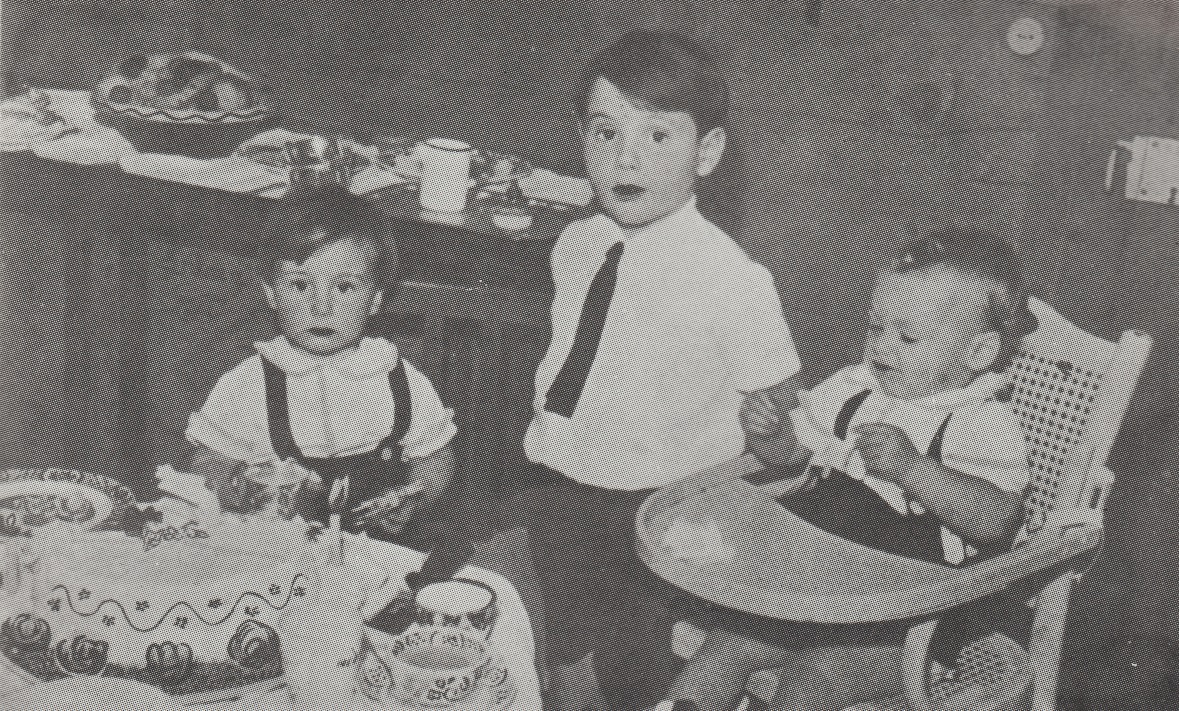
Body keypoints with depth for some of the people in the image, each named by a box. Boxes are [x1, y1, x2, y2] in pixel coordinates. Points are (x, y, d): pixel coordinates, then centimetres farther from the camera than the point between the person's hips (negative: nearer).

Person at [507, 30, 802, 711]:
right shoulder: (575, 246, 3)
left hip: (657, 508, -6)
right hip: (561, 487, 6)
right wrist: (546, 439, 8)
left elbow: (780, 403, -6)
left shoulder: (732, 278, -13)